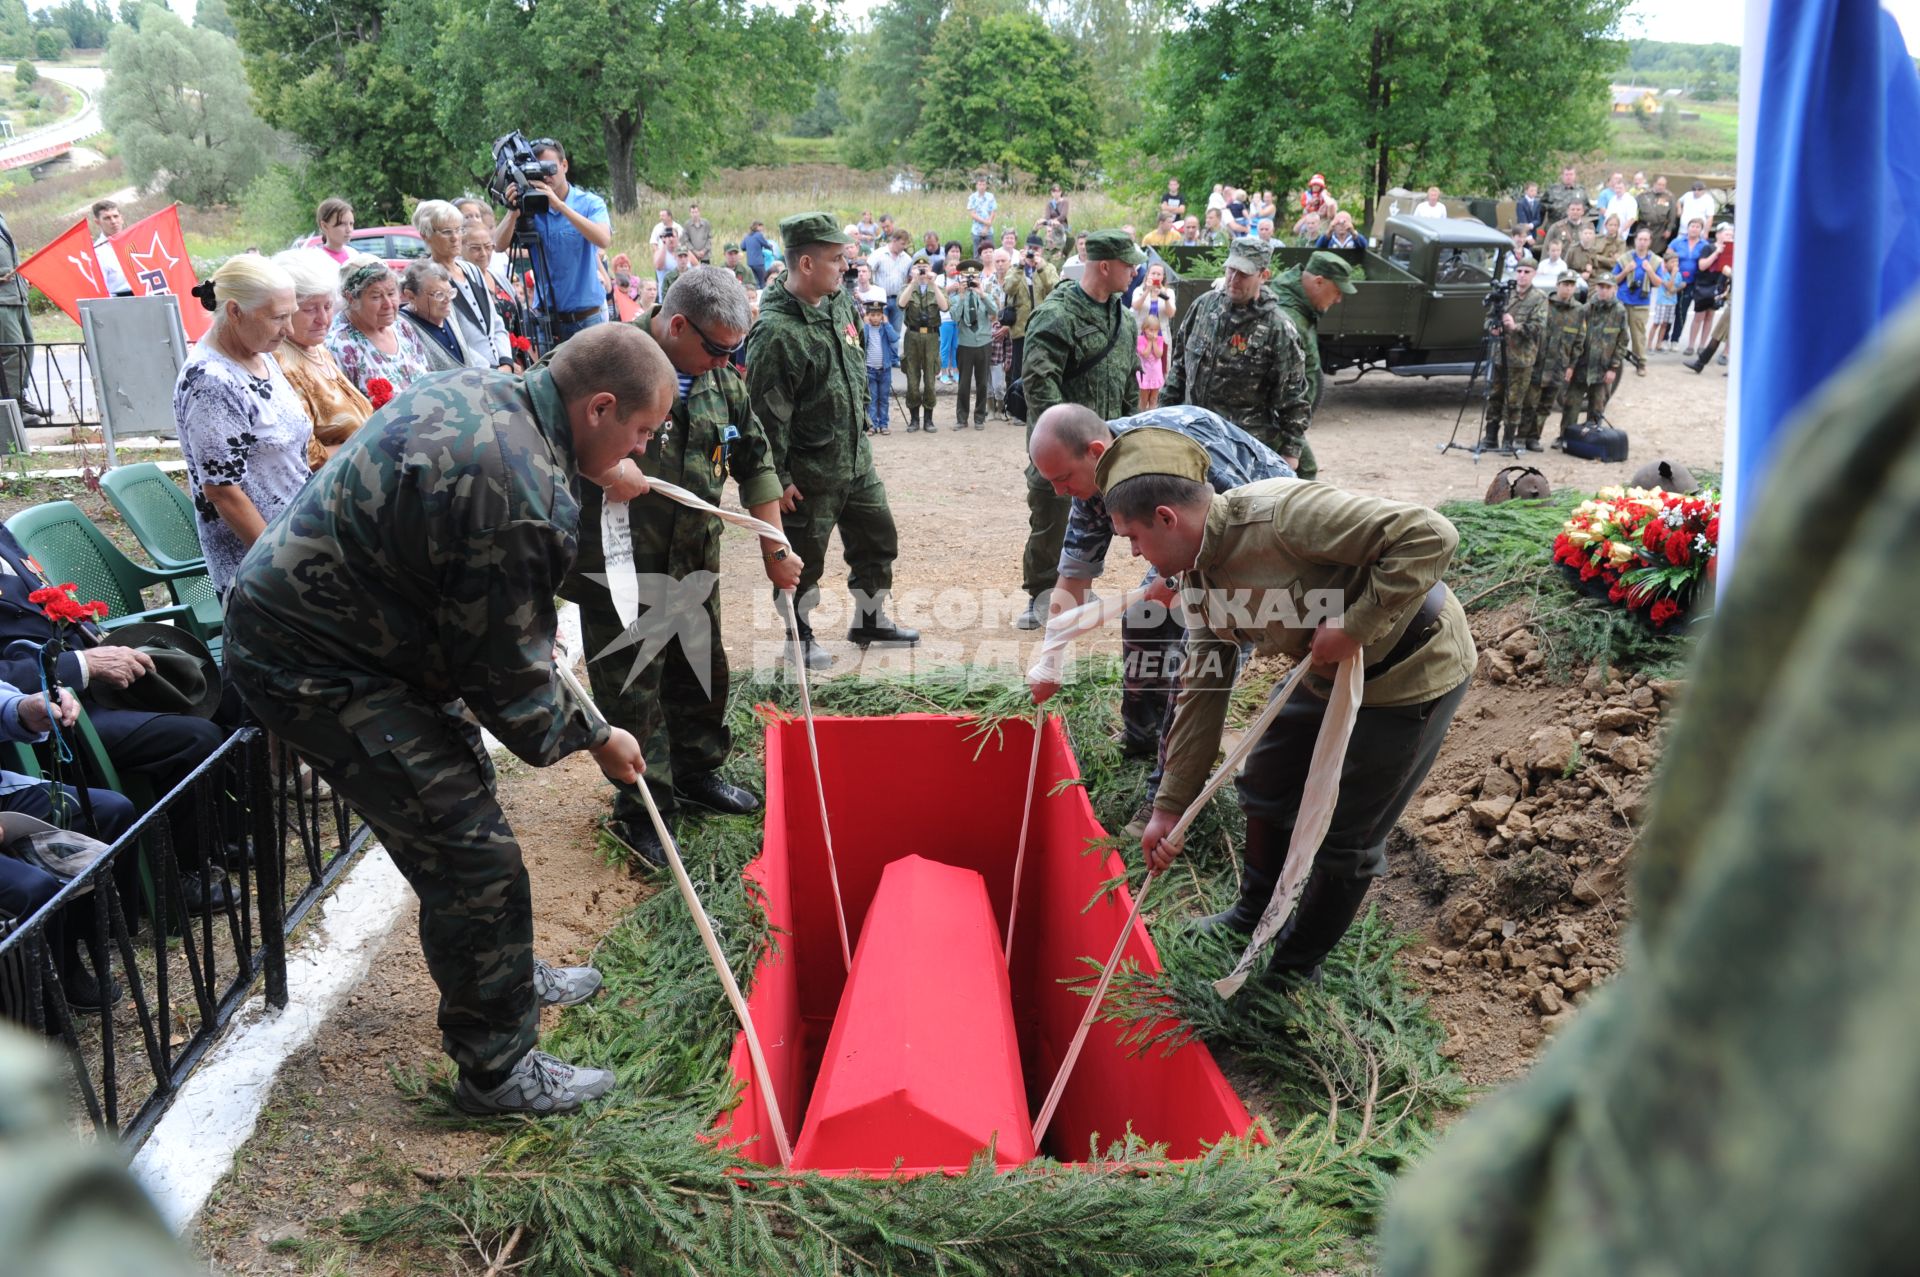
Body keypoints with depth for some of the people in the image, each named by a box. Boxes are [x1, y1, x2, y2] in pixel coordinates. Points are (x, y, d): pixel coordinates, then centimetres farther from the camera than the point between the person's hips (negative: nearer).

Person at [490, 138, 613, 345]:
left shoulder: (589, 203, -1)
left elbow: (604, 240, -21)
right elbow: (499, 245, -5)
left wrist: (560, 205, -26)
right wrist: (513, 212, -23)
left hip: (587, 318, -2)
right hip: (546, 317, 2)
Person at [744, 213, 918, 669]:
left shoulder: (839, 302, 3)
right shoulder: (777, 332, -24)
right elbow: (767, 413, -22)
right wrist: (778, 479, -19)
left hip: (855, 457, 9)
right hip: (808, 473, -8)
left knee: (878, 539, 19)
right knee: (803, 559, 6)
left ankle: (869, 620, 37)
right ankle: (800, 639, 24)